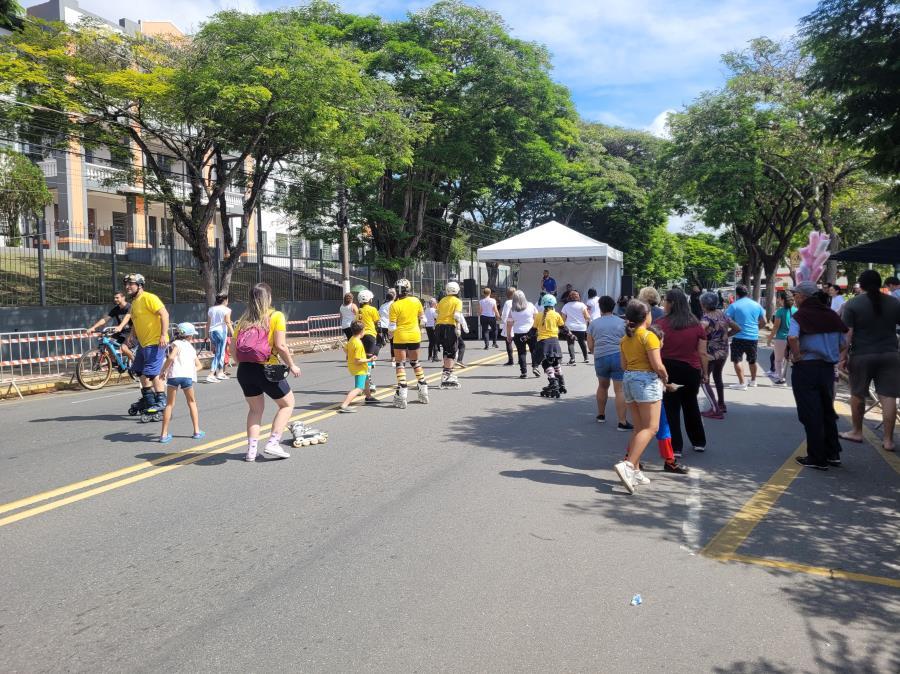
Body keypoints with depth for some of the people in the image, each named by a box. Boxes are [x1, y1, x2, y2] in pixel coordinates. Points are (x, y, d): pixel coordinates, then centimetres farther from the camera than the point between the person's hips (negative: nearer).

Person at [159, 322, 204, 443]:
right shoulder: (191, 347, 25)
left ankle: (164, 434, 7)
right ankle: (197, 431, 21)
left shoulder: (176, 344, 9)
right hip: (188, 376, 3)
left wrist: (163, 370, -1)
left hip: (173, 375, -3)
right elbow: (198, 365, 31)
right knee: (191, 402, 20)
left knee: (170, 404, 6)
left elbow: (171, 357, -10)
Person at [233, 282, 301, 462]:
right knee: (287, 403, 15)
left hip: (244, 370, 5)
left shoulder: (243, 320, 11)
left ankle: (251, 449, 15)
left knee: (255, 409, 22)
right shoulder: (276, 317, -4)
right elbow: (281, 346, -13)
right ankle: (272, 443, 6)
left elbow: (233, 349, 7)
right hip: (266, 369, -5)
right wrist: (292, 366, -1)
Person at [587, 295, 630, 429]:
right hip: (619, 357, -2)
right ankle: (622, 422, -9)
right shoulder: (622, 322, 6)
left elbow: (590, 346, 8)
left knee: (602, 386, 23)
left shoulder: (593, 323, 8)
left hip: (600, 358, 2)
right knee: (620, 390, -4)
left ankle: (601, 415, 34)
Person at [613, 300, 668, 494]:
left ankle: (635, 470, 12)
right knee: (650, 428, -7)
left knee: (638, 428, 14)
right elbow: (657, 365, -15)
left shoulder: (625, 338, 11)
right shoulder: (649, 336, -11)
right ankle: (628, 465, -21)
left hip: (628, 379, 8)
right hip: (647, 380, -8)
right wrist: (665, 378, 2)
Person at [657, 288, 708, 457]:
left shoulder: (661, 324, -10)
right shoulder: (696, 325, 0)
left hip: (668, 370, -3)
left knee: (671, 408, 6)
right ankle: (699, 442, 31)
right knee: (691, 405, 21)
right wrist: (705, 372, 10)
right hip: (692, 370, 4)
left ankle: (675, 448, 7)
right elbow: (703, 353, 1)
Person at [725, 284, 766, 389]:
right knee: (752, 360, 20)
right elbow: (763, 322, 12)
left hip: (739, 337, -5)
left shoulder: (734, 305, -8)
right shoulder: (757, 305, 7)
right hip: (753, 337, 6)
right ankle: (753, 380, 35)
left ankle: (742, 383, -10)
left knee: (737, 360, -2)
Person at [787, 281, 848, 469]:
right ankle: (833, 454, 25)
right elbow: (843, 345, 12)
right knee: (827, 411, 19)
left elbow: (792, 337, -30)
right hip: (828, 367, 6)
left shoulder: (799, 316, -11)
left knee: (811, 415, 2)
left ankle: (817, 459, 8)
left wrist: (797, 355, -16)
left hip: (806, 368, -6)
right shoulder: (831, 315, 8)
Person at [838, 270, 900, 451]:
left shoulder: (852, 305, -6)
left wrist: (843, 357, -6)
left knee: (857, 395, 13)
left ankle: (857, 432, 26)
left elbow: (847, 334, -10)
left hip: (862, 356, -2)